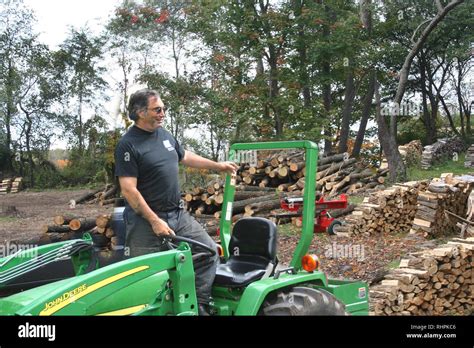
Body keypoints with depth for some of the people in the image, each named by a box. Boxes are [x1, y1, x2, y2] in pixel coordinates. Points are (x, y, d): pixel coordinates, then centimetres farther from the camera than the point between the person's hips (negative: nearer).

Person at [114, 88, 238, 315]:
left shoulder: (164, 135, 10)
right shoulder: (128, 145, -13)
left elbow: (185, 156, 27)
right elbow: (128, 189, -18)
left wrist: (218, 166, 28)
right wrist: (154, 221, -20)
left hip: (177, 214, 7)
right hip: (146, 220, -7)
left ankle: (200, 305, 8)